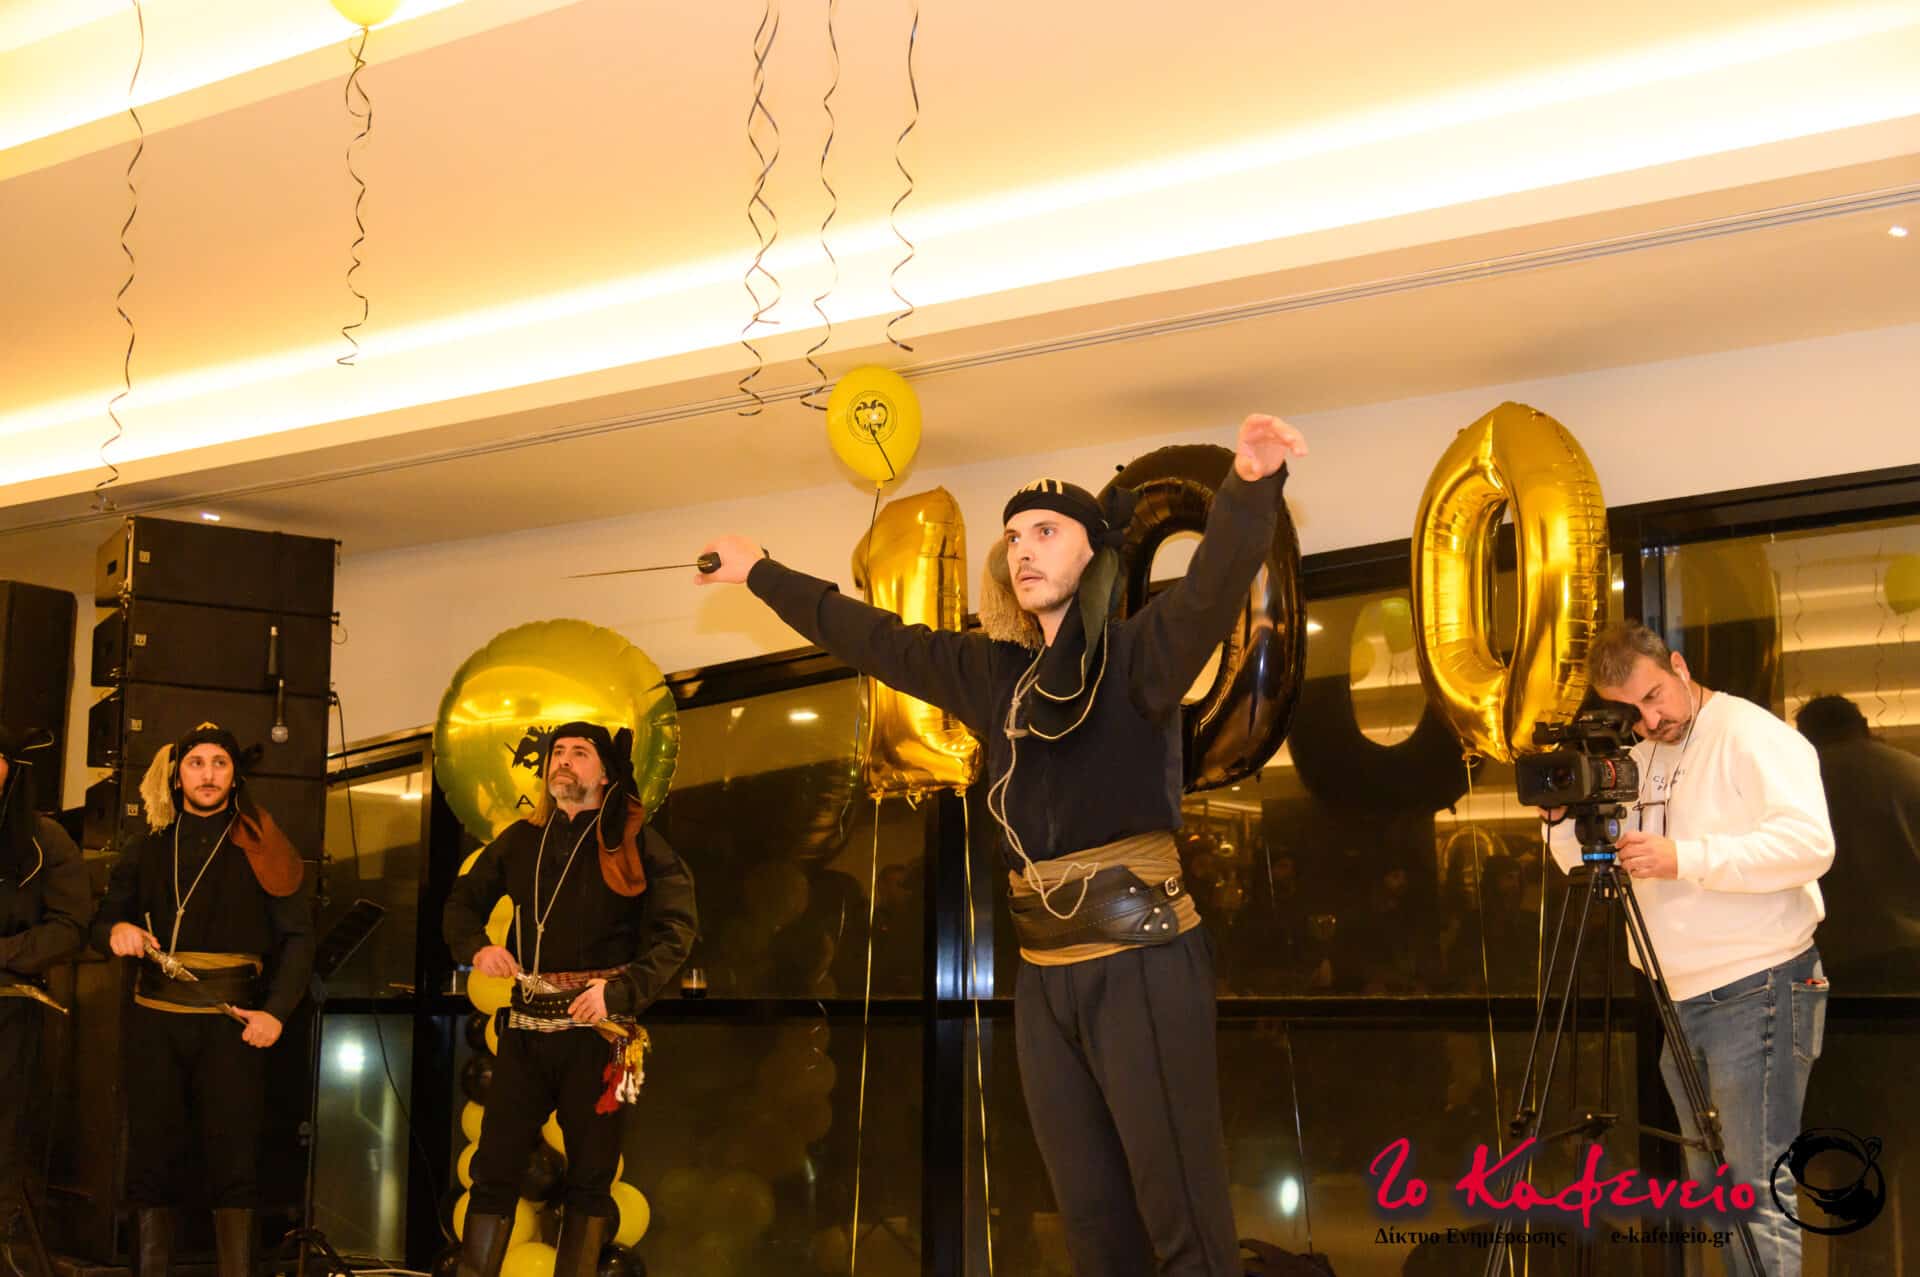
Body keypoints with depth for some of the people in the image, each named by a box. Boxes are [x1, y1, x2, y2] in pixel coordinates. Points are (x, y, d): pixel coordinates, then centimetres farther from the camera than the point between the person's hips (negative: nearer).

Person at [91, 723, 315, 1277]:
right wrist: (117, 930, -8)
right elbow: (102, 924, 17)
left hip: (232, 1022, -3)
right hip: (156, 1022, 3)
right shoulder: (148, 851, 14)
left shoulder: (258, 849, 5)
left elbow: (297, 935, 1)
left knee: (233, 1156, -4)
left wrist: (276, 1011, -11)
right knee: (153, 1153, 3)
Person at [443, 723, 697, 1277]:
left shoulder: (635, 842, -1)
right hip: (525, 1027, 3)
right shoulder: (520, 840, 12)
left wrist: (620, 990, -22)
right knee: (495, 1167, 2)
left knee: (590, 1176, 4)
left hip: (596, 1029, -3)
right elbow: (462, 900, 21)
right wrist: (476, 946, -2)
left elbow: (676, 930, -9)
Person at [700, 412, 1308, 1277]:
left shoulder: (1140, 654, -4)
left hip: (1142, 964, -6)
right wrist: (762, 573, 34)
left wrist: (1252, 486, -43)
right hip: (1044, 977, 6)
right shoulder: (992, 672, 13)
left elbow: (1215, 584, -24)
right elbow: (867, 637, 25)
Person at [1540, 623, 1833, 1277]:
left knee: (1758, 1195, -10)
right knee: (1711, 1190, 15)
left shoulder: (1751, 734, -10)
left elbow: (1811, 843, -23)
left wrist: (1686, 858, -29)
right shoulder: (1636, 757, 14)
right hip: (1683, 999, 8)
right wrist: (1564, 816, -3)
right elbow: (1587, 863, 18)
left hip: (1755, 993, -8)